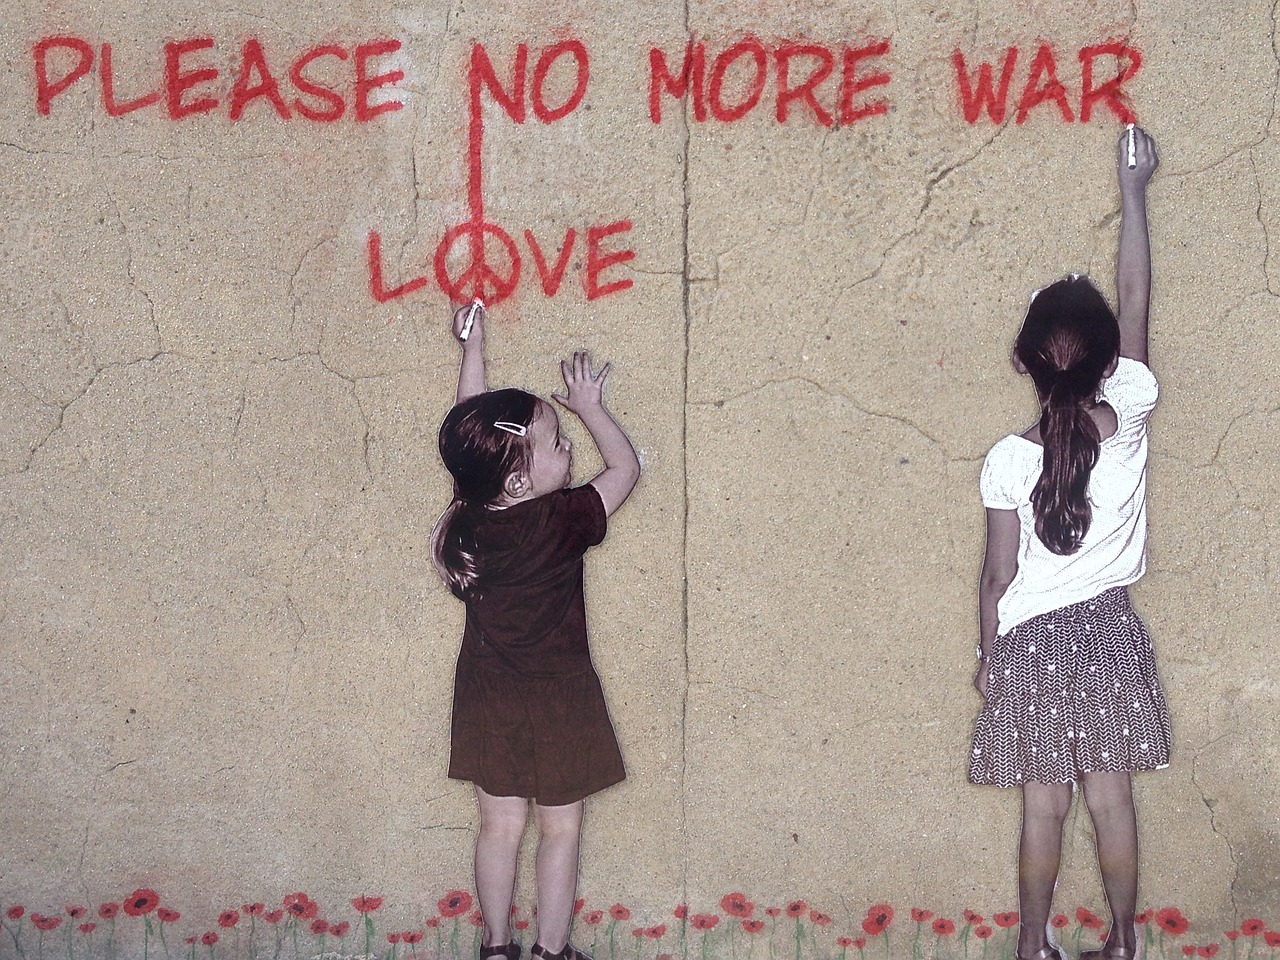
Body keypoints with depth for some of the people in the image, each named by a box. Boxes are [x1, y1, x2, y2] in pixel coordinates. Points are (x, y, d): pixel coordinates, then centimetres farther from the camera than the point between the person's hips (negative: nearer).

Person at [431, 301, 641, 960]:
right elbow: (625, 467, -8)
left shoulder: (470, 510, -10)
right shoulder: (561, 521, -23)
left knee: (500, 826, 16)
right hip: (557, 703, -5)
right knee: (560, 830, 11)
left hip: (488, 702, 5)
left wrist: (473, 346, 13)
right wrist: (589, 408, 3)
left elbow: (469, 424, 6)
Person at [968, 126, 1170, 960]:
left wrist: (987, 654, 8)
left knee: (1043, 805, 7)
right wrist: (1134, 192, 7)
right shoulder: (1129, 420, -11)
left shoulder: (1009, 461, -13)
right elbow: (1136, 302, -1)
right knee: (1112, 797, 8)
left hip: (1033, 640, -1)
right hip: (1109, 633, 1)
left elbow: (1000, 573, -7)